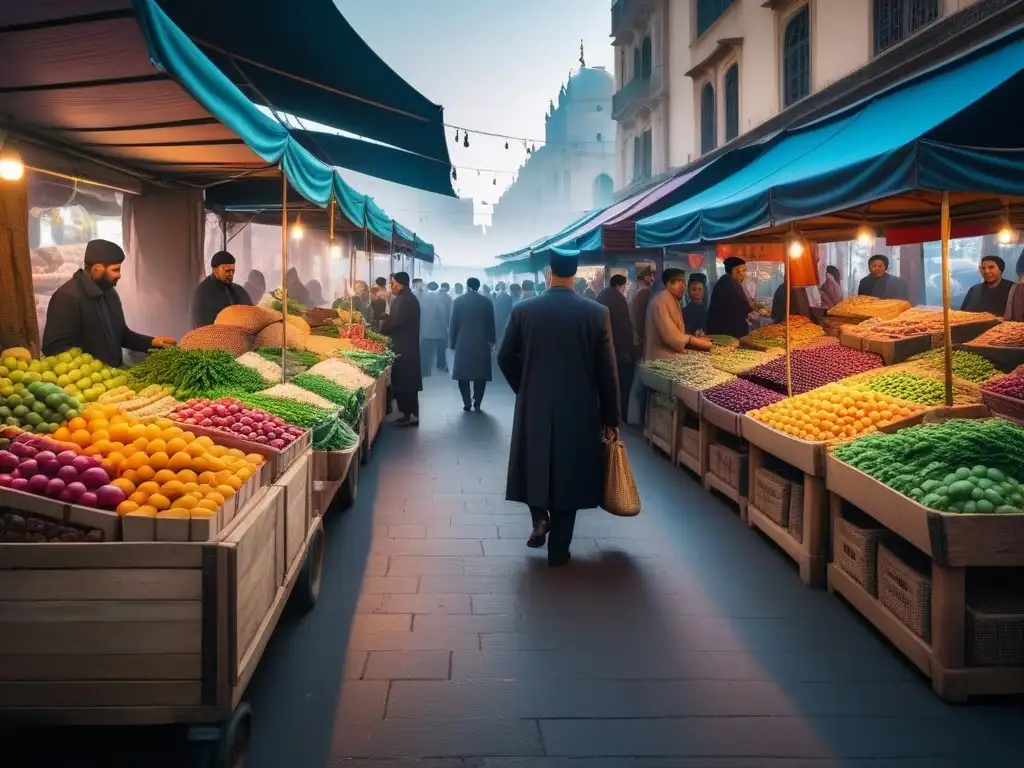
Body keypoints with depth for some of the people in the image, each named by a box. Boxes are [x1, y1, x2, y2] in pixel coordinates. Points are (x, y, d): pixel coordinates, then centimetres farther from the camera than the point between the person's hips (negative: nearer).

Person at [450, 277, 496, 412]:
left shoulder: (458, 301, -1)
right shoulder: (486, 301, -2)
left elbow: (453, 324, 2)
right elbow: (491, 323, 1)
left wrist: (453, 343, 9)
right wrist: (492, 341, 11)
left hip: (463, 343, 0)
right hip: (482, 343, 0)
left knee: (463, 374, 7)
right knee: (480, 375, 5)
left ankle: (467, 404, 3)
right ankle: (477, 404, 0)